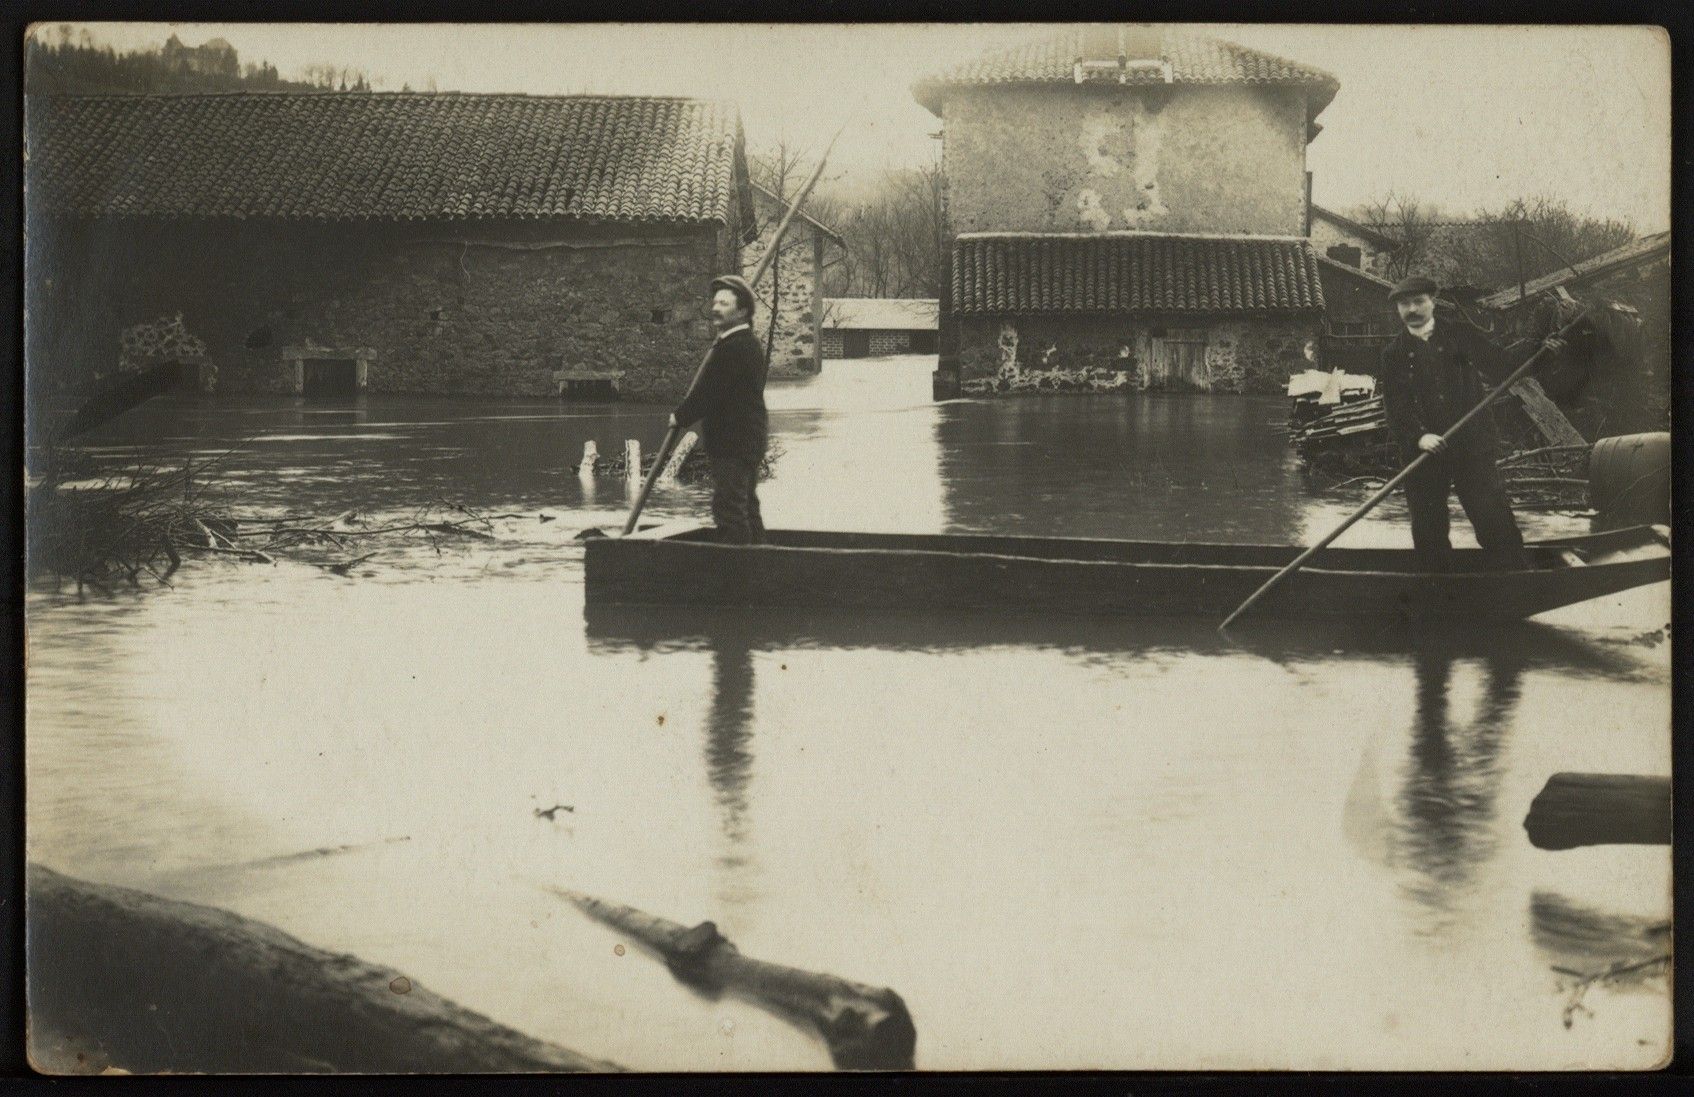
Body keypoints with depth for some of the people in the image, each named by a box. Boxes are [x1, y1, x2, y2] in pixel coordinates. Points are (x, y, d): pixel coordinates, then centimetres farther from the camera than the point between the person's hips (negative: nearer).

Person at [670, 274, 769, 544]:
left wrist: (680, 417, -5)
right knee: (746, 509, 16)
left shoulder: (735, 348, -19)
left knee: (729, 511, -11)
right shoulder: (746, 343, 17)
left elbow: (708, 393, -19)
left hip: (732, 444, -11)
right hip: (746, 442, 11)